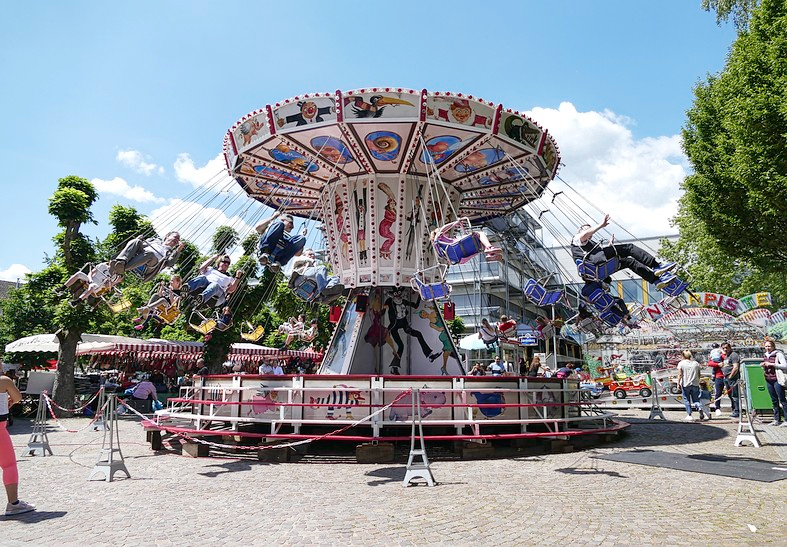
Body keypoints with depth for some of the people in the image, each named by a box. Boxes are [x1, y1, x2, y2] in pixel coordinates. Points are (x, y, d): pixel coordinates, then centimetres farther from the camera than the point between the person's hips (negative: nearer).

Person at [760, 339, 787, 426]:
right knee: (774, 400, 9)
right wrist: (762, 365, 3)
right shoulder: (765, 356, 14)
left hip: (777, 380, -7)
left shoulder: (778, 354, -6)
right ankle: (776, 420, 13)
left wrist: (772, 364, -19)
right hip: (768, 380, 7)